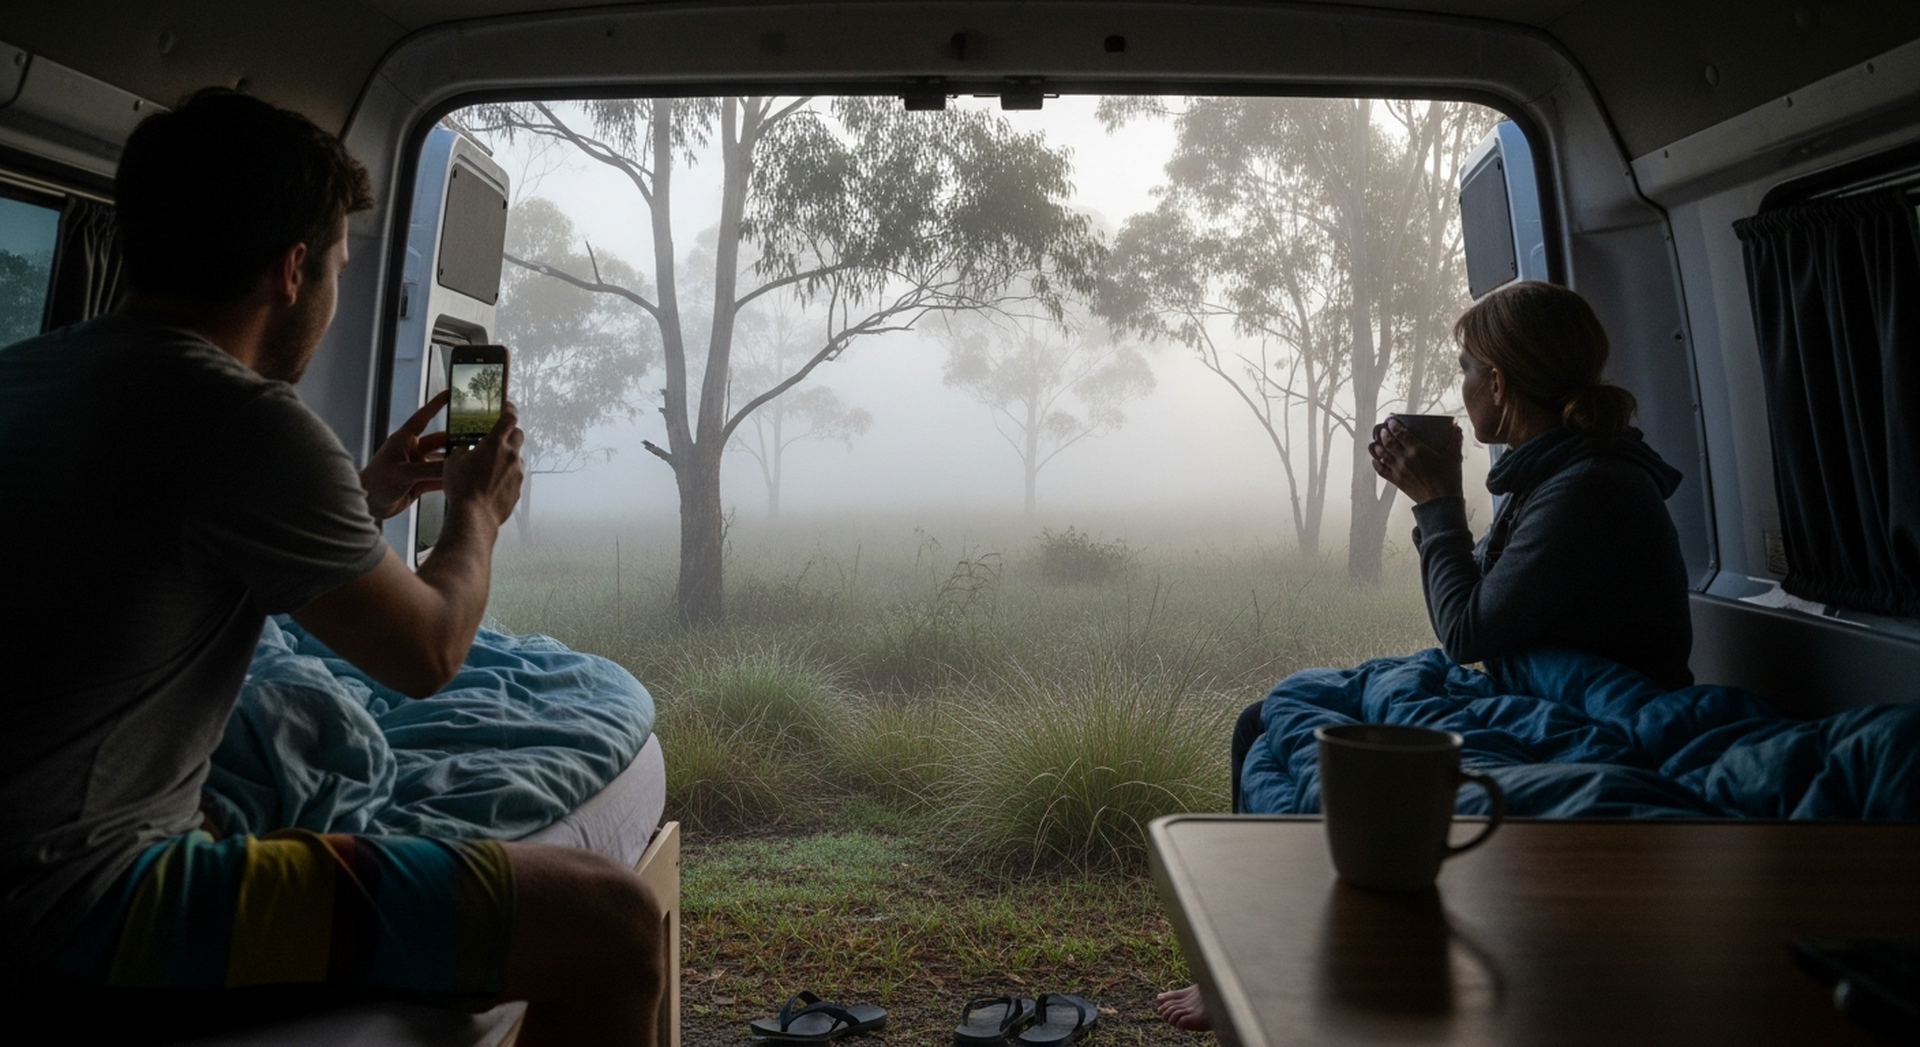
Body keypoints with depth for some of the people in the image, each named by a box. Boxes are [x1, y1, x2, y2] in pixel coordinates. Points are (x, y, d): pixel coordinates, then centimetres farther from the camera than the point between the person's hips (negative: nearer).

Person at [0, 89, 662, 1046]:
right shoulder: (243, 419, -19)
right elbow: (426, 653, -8)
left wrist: (364, 501, 23)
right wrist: (478, 510, 10)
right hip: (88, 904, -10)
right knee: (613, 924, -15)